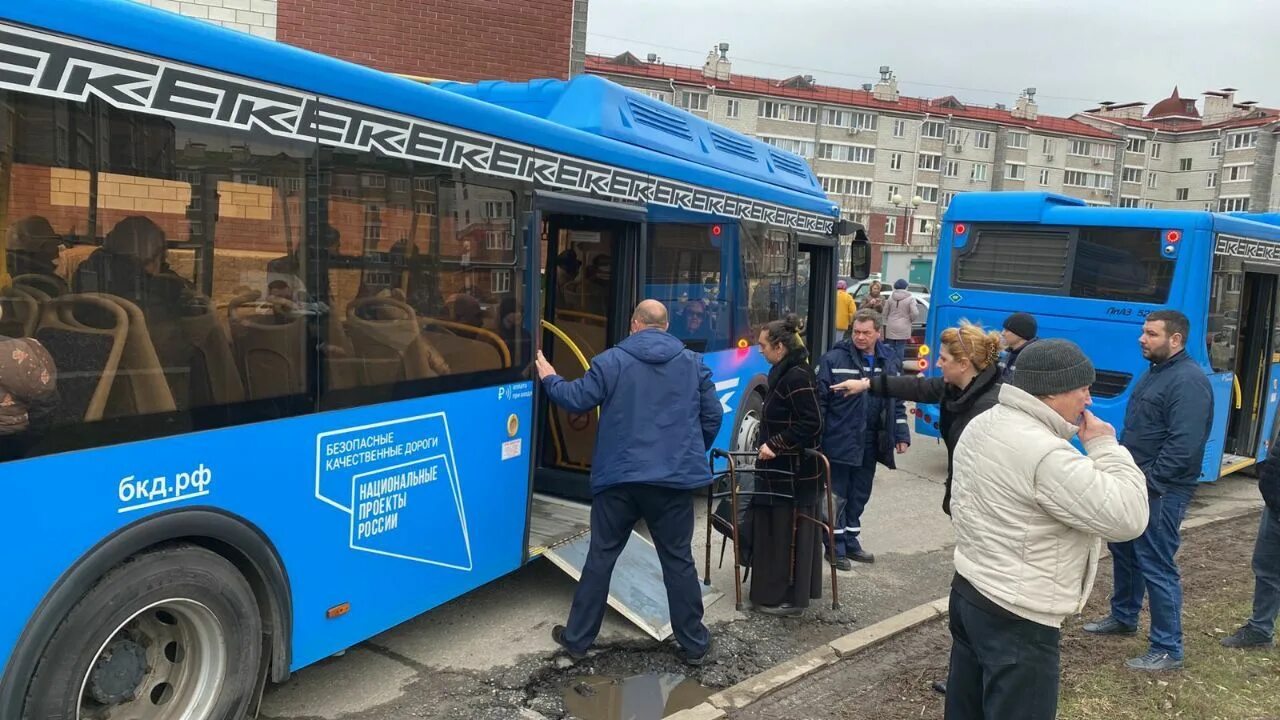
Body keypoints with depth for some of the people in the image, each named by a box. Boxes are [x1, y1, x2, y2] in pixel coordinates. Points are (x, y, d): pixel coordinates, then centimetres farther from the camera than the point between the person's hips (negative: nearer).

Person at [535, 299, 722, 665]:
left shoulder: (612, 360, -2)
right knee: (678, 560, 10)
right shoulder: (694, 363, 5)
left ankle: (577, 638, 20)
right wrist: (691, 452, 24)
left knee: (600, 557, 10)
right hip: (673, 479, 1)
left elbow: (577, 399, 1)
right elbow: (713, 417, 7)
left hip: (619, 478, -1)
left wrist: (549, 379, 21)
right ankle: (694, 644, 17)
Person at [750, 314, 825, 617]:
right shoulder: (785, 372, 11)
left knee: (788, 533, -1)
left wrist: (775, 445, -20)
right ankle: (777, 591, 27)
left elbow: (811, 424, -23)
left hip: (793, 471, -10)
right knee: (775, 530, 16)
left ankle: (790, 597, 8)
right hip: (784, 468, 10)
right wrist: (771, 445, 11)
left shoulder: (797, 377, -19)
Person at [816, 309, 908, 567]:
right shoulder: (834, 359, -10)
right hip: (839, 442, -5)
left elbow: (897, 402, 13)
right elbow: (820, 400, -9)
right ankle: (836, 546, 18)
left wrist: (901, 435, 7)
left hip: (870, 444, 5)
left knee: (860, 495, 16)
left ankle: (851, 541, 31)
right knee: (837, 497, 5)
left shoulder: (890, 361, 6)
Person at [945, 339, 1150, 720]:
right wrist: (1105, 446, -12)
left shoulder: (982, 425, 6)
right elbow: (1126, 518, -22)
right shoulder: (1046, 454, -25)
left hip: (968, 592, 9)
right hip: (1016, 620, -9)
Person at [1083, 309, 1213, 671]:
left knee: (1156, 567, -5)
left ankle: (1167, 649, 6)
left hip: (1161, 492, -10)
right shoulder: (1155, 372, 14)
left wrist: (1148, 483, -23)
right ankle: (1123, 617, 39)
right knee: (1123, 550, 21)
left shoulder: (1188, 381, -19)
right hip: (1136, 484, 10)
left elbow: (1184, 445, -26)